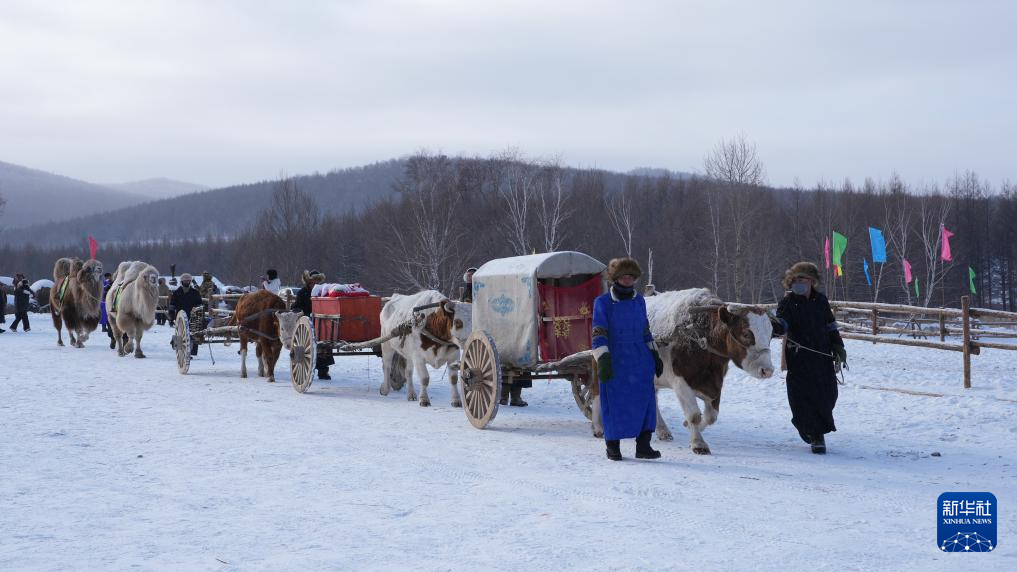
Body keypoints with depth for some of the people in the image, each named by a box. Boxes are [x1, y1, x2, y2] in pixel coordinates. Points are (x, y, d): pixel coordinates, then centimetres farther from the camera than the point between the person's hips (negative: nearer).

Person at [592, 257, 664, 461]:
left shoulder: (639, 301, 12)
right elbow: (598, 334, -7)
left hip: (640, 362, 4)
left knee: (645, 401, -4)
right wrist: (603, 359, -18)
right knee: (614, 403, -1)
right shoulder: (603, 302, -2)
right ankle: (612, 446, 12)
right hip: (615, 363, -4)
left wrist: (655, 356, 18)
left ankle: (643, 445, 1)